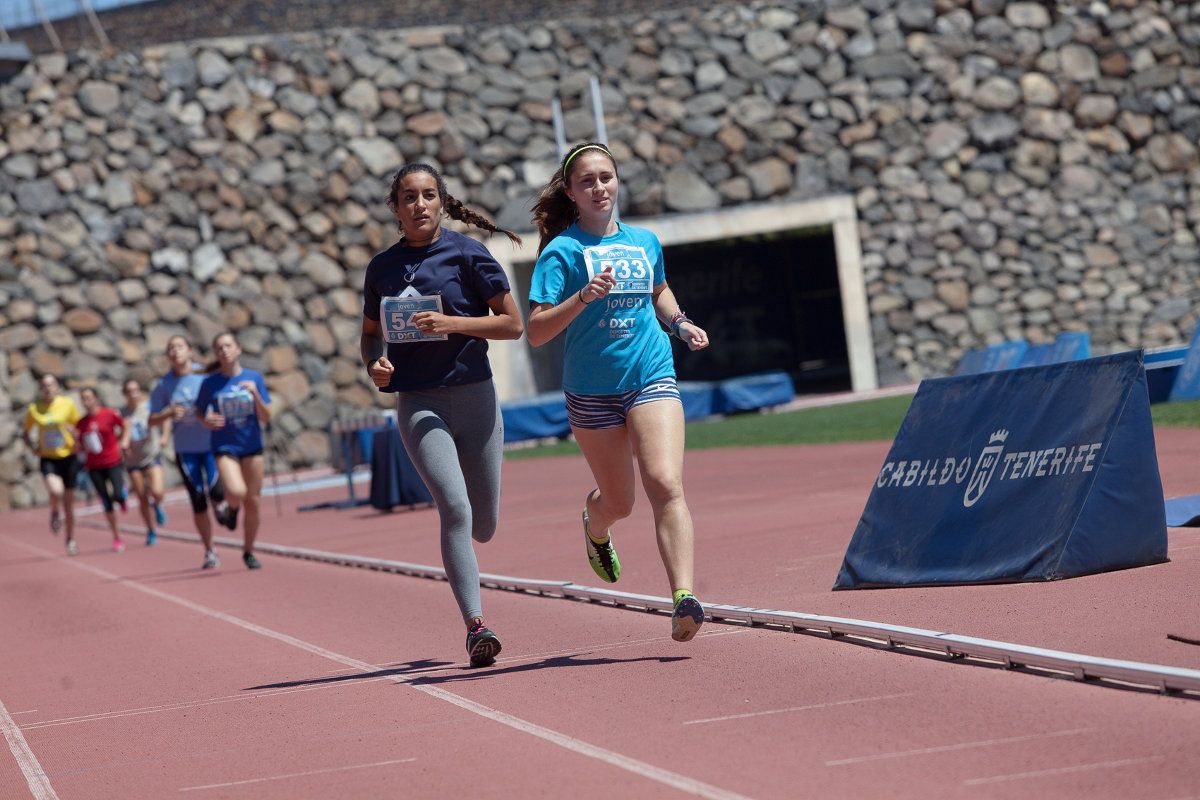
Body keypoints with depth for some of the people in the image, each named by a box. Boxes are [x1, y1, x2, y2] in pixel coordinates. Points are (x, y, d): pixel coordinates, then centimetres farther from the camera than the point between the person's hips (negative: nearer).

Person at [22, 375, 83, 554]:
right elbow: (25, 433, 12)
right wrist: (32, 446, -7)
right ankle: (55, 514, 6)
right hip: (48, 459, -1)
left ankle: (70, 540, 26)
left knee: (68, 502, 8)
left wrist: (74, 431, -15)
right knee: (55, 490, -29)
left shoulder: (67, 404, -3)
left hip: (68, 457, 1)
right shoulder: (33, 409, -1)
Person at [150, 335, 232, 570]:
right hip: (185, 450, 1)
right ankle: (209, 553, 14)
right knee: (198, 502, 2)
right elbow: (152, 420, 4)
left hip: (212, 443, -1)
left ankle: (221, 506, 21)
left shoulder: (206, 375, -3)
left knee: (216, 491, -17)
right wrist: (169, 414, -15)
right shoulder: (164, 385, 1)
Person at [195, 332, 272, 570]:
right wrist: (206, 421, -15)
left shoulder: (254, 378, -1)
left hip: (252, 446, 2)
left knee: (253, 501, 5)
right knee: (236, 493, -26)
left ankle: (248, 551, 22)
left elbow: (265, 417, -2)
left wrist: (255, 394, -19)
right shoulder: (210, 383, -5)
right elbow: (199, 411, 7)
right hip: (225, 447, -2)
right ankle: (232, 506, 13)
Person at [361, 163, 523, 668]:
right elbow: (370, 334, 20)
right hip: (418, 403, 0)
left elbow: (512, 323, -3)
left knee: (483, 527, 7)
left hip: (474, 395, 0)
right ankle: (475, 626, -20)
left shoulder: (467, 254, -1)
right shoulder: (382, 268, 8)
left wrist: (452, 323, -16)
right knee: (456, 510, -20)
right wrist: (374, 364, -3)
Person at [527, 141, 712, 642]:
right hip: (592, 390, -2)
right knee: (618, 502, 12)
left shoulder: (645, 241, 8)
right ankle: (594, 525, 51)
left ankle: (684, 596, -29)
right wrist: (584, 296, -28)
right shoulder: (562, 250, -6)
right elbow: (536, 332, -14)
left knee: (666, 484, -20)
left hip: (652, 378, 2)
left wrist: (680, 323, 12)